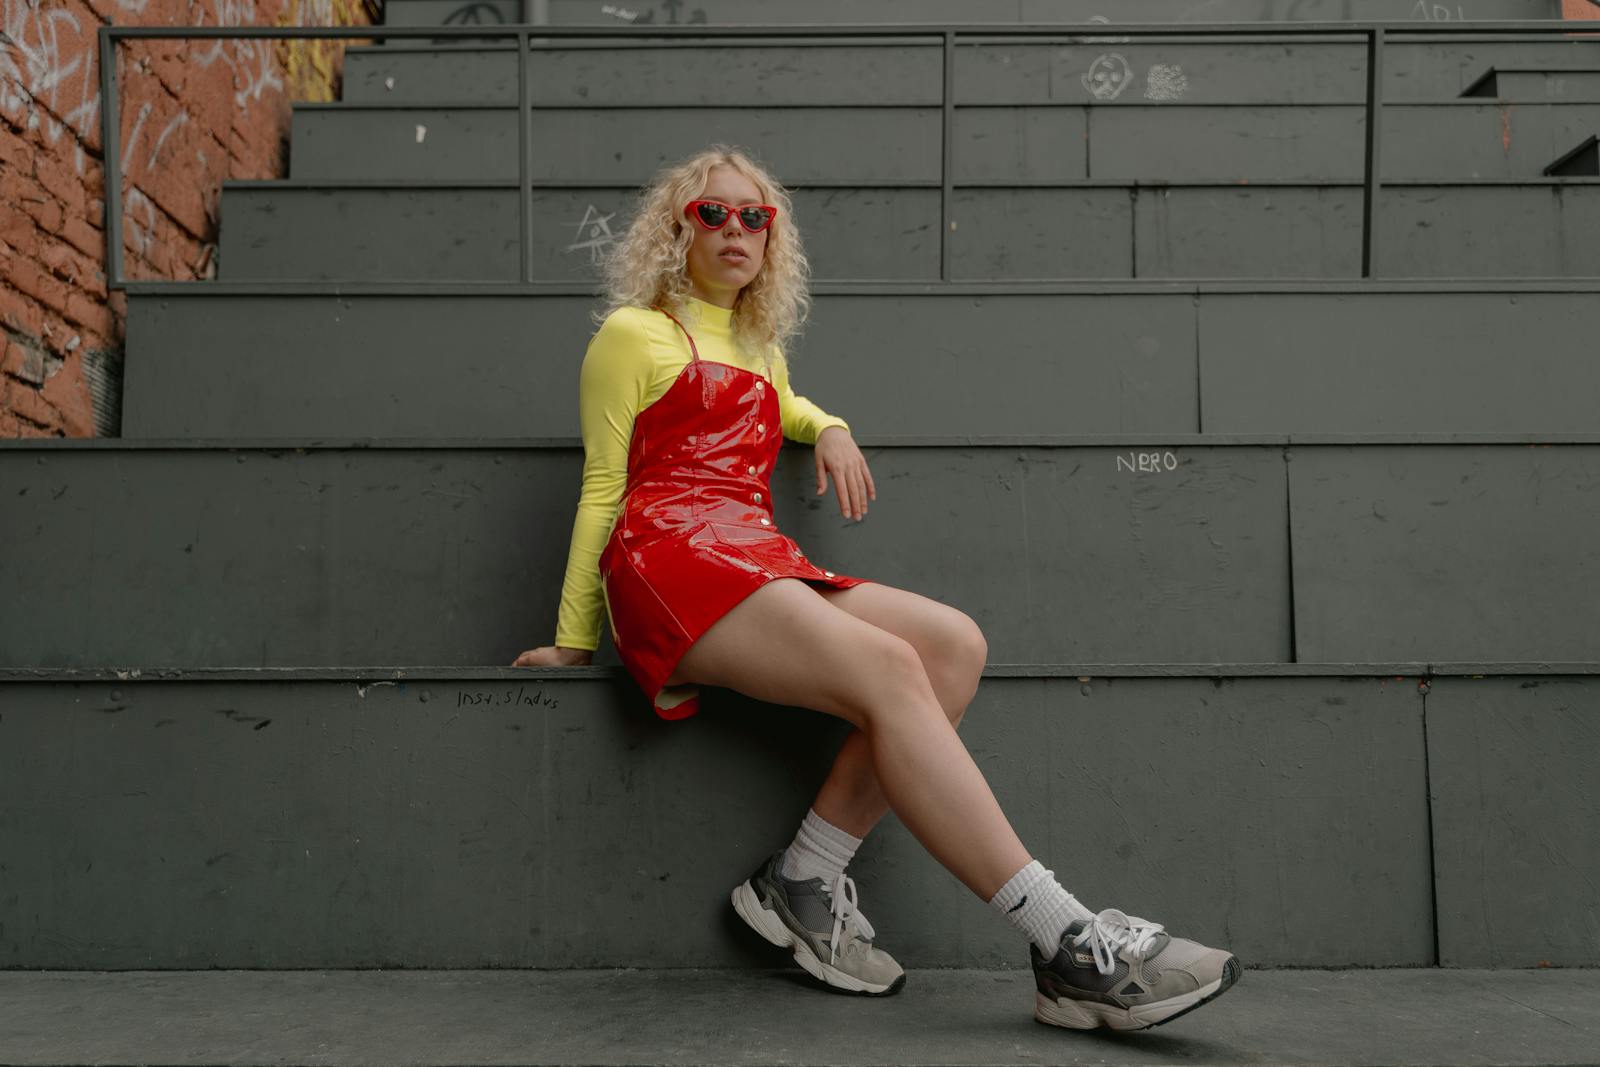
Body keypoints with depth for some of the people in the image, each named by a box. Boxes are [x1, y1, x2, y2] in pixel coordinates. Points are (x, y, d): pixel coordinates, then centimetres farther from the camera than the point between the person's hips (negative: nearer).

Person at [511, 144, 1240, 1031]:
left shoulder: (761, 350, 28)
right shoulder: (633, 334, 9)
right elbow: (602, 489, 7)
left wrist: (829, 429, 26)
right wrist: (574, 639, 8)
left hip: (761, 560, 8)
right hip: (671, 560, -7)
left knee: (955, 646, -18)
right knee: (888, 672, -30)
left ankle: (805, 881, -18)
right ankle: (1070, 946, -35)